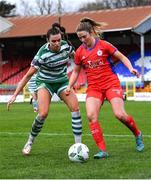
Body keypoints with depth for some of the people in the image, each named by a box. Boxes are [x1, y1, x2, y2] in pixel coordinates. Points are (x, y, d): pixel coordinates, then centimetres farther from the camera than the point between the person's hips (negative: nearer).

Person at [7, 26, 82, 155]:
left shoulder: (66, 46, -14)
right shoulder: (42, 54, -25)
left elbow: (76, 57, 11)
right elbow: (28, 75, -20)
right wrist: (15, 95, -21)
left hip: (62, 81, 4)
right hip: (45, 82, -4)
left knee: (75, 107, -15)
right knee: (43, 113, -22)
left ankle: (78, 144, -9)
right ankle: (30, 142, 2)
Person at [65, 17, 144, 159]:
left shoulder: (104, 45, -4)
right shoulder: (79, 52, 5)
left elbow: (122, 57, 4)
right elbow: (76, 71, 18)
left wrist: (131, 68, -13)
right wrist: (69, 86, 5)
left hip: (111, 83, -3)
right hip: (93, 87, 3)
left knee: (120, 114, -16)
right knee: (91, 116, -21)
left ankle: (137, 134, 15)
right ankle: (102, 150, -16)